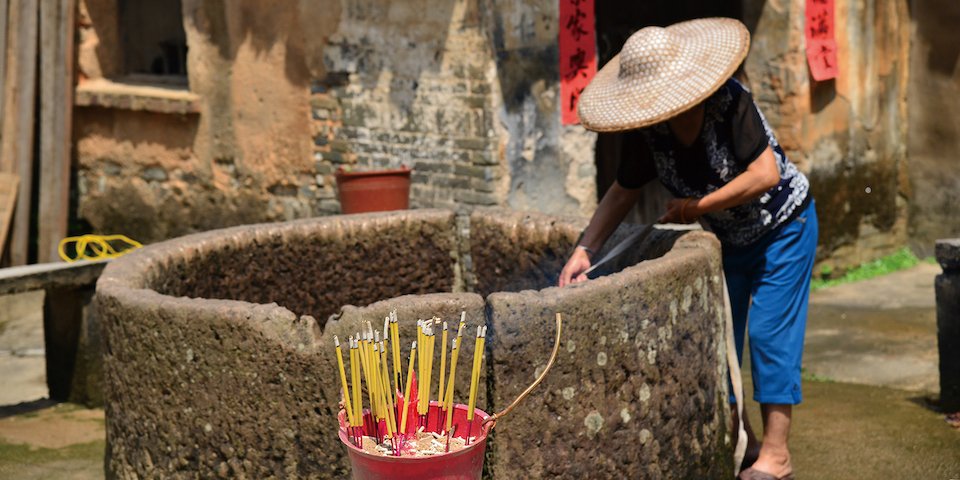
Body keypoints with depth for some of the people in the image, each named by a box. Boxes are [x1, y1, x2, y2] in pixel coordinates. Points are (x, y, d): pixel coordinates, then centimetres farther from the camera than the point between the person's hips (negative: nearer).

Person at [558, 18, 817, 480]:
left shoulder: (729, 101, -31)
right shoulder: (651, 131, -14)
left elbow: (766, 173, -34)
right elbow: (623, 191, -5)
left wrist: (697, 206, -29)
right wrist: (583, 250, -15)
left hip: (783, 226, -6)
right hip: (729, 239, 6)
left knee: (770, 332, -9)